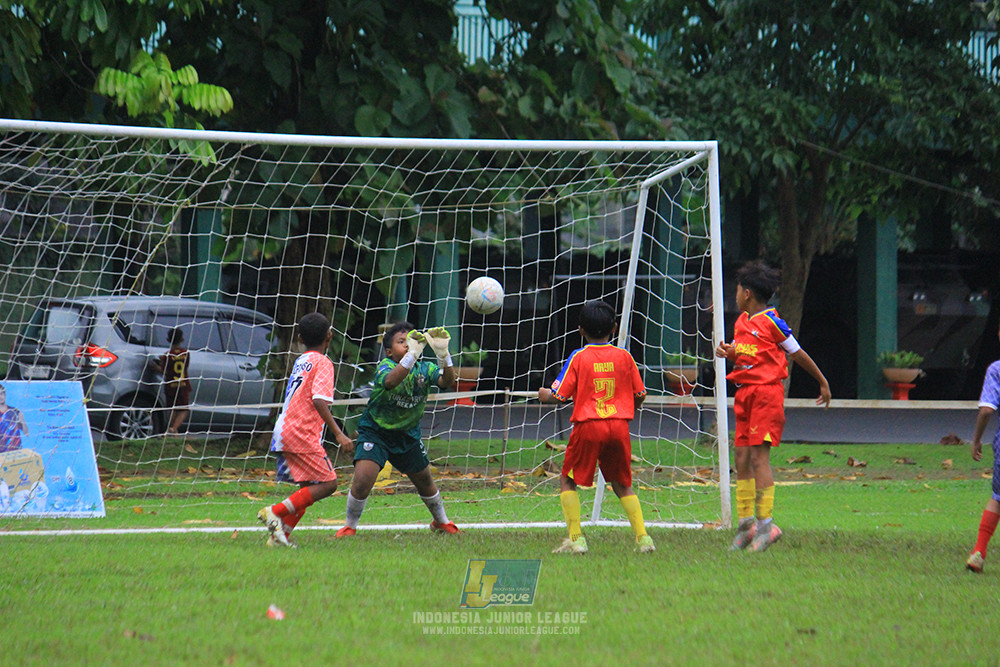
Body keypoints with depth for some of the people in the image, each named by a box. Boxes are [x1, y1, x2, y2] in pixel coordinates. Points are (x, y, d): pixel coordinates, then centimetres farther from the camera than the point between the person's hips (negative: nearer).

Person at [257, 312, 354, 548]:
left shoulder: (300, 361, 19)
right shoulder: (323, 363, -6)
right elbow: (319, 401, -19)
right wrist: (338, 434, -21)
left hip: (284, 431, 9)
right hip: (302, 434, -9)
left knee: (309, 488, 14)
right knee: (327, 483, -8)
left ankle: (281, 534, 6)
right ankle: (276, 512, -16)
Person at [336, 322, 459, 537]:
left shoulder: (423, 369, -8)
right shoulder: (385, 366, -22)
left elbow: (447, 381, -25)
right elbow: (390, 381, -46)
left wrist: (443, 354, -41)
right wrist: (413, 354, -55)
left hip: (408, 435, 5)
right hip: (375, 432, -5)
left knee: (424, 480, 17)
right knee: (362, 480, -21)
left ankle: (441, 521, 44)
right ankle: (349, 526, 1)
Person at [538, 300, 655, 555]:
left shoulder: (579, 358, -2)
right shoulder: (624, 356, 6)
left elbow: (560, 395, -4)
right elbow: (639, 395, 10)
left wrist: (544, 395, 18)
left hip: (588, 427, -3)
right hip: (619, 427, 3)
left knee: (568, 480, 11)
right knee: (622, 484, 17)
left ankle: (575, 538, 0)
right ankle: (642, 537, 3)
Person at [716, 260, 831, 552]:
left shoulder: (771, 322, -7)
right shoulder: (741, 323, 16)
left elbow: (797, 354, 1)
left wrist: (823, 383, 9)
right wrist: (729, 353, 0)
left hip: (767, 391, -8)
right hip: (744, 394, 8)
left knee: (759, 455, -14)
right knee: (742, 458, 6)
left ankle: (765, 523, -14)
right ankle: (745, 524, 11)